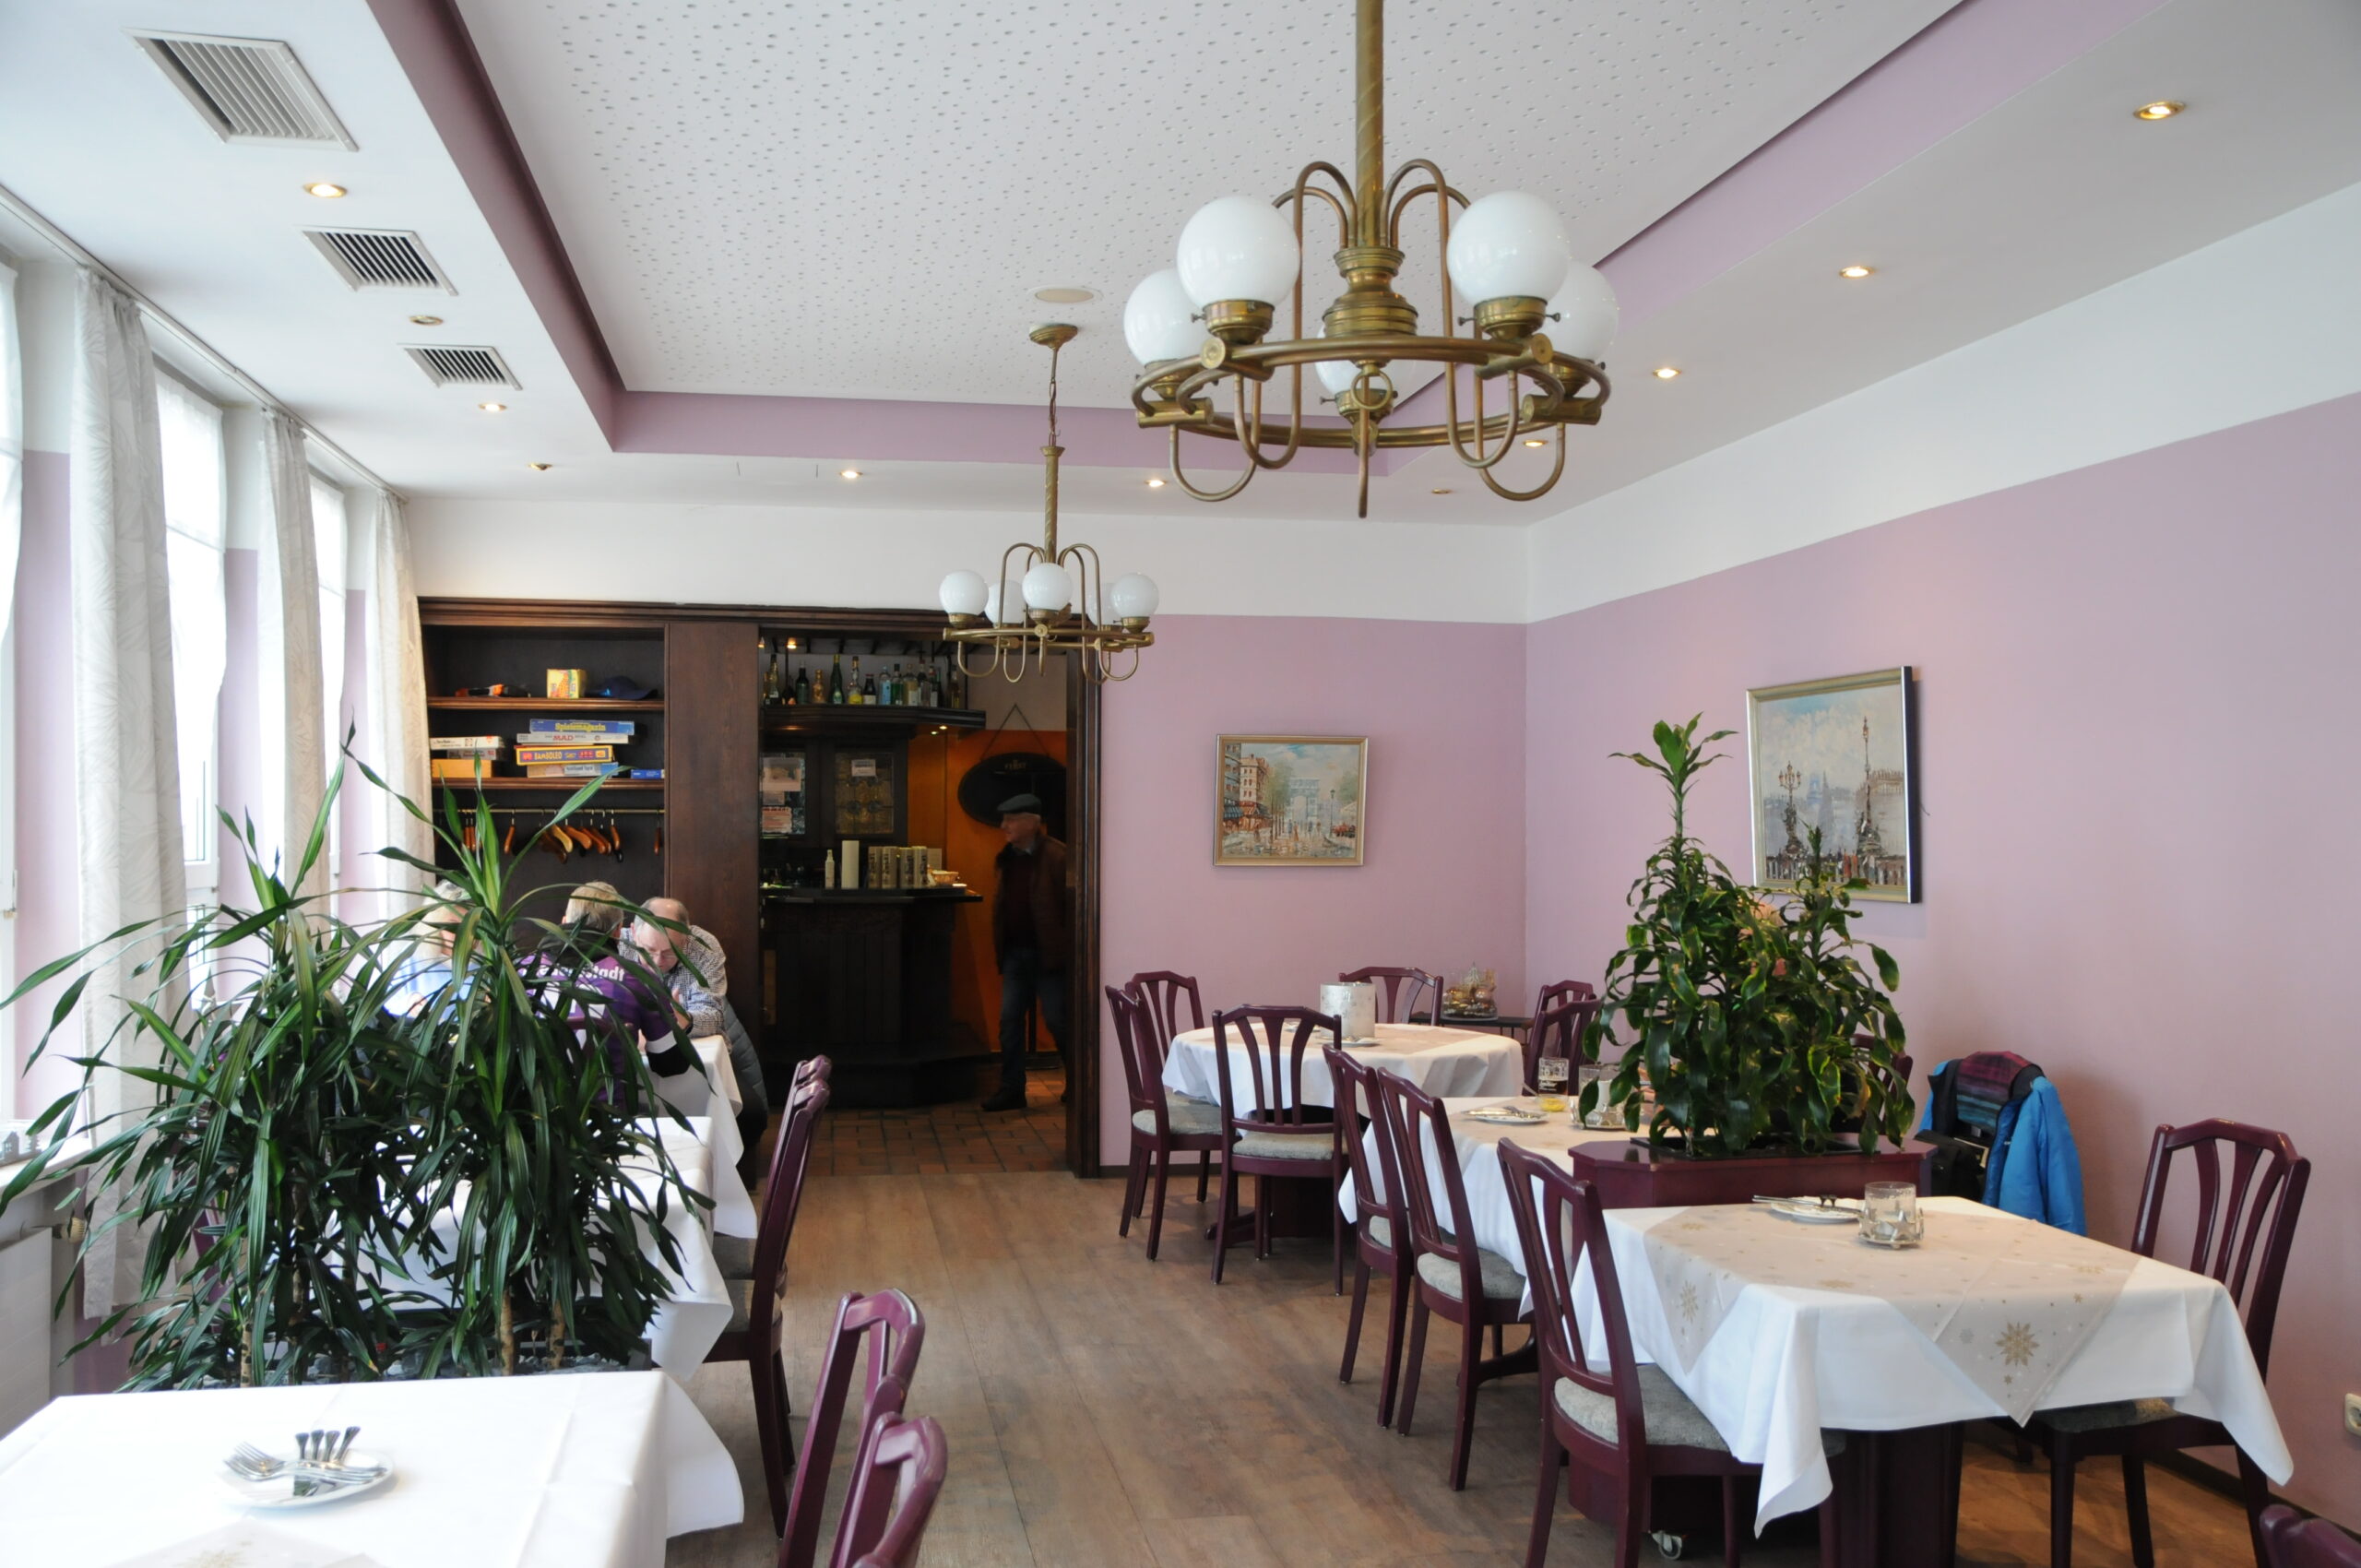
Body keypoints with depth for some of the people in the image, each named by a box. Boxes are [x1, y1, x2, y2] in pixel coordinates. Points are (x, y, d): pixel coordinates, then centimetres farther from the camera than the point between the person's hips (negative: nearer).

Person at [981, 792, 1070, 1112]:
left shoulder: (1057, 857, -13)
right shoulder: (1005, 858, 10)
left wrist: (1064, 950, -16)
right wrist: (999, 948, 10)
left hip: (1047, 954, -7)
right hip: (1014, 952, 7)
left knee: (1057, 1020, 2)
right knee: (1009, 1020, 5)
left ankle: (1076, 1083, 20)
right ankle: (1011, 1089, 11)